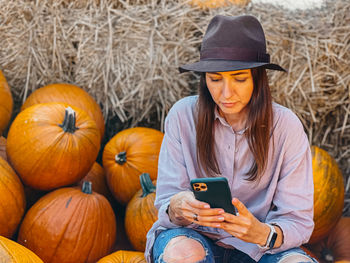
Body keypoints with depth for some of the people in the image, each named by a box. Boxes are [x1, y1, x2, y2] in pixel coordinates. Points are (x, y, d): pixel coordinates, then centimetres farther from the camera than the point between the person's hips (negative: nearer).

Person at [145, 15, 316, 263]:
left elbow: (298, 221, -11)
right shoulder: (183, 116, -11)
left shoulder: (285, 126, -11)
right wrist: (177, 208, -34)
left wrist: (263, 233, -34)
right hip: (194, 236, 0)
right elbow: (165, 203, -8)